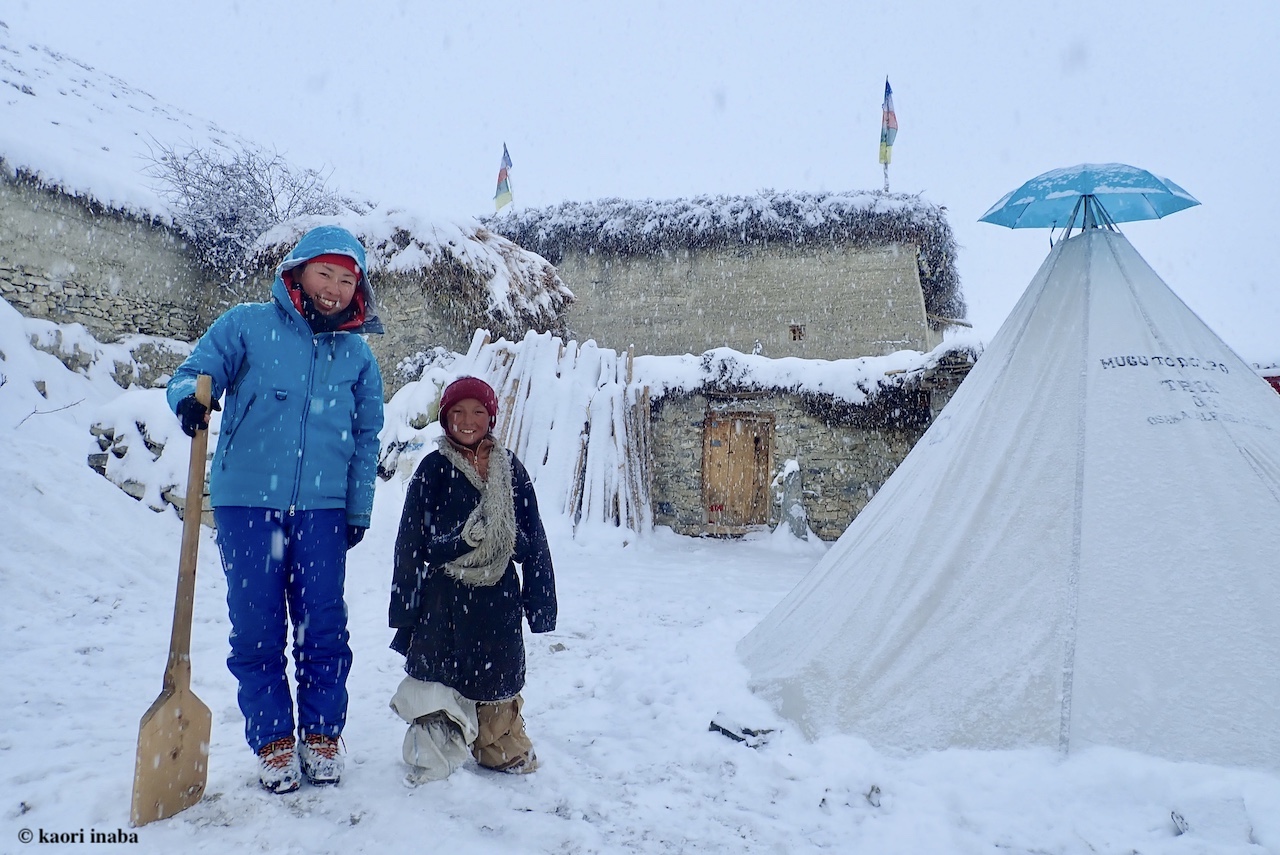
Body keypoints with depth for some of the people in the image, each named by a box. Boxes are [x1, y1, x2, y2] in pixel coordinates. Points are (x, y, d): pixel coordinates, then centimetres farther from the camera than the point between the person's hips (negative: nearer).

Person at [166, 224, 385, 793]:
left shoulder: (357, 353, 9)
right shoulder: (247, 325, 2)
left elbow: (367, 438, 13)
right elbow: (192, 373, 2)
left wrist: (359, 510, 8)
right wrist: (190, 397, -23)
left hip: (322, 509, 2)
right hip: (246, 501, -1)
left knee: (324, 627, 5)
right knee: (257, 627, 5)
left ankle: (321, 733, 22)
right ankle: (272, 739, 20)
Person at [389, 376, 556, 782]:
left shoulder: (510, 469, 3)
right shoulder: (433, 469, -2)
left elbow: (534, 539, 6)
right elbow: (410, 541, 0)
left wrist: (539, 598, 4)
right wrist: (404, 605, -2)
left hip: (498, 596, 2)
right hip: (444, 596, -2)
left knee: (497, 676, 13)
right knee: (440, 675, 5)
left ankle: (502, 749, 31)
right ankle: (434, 754, 23)